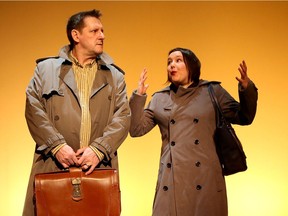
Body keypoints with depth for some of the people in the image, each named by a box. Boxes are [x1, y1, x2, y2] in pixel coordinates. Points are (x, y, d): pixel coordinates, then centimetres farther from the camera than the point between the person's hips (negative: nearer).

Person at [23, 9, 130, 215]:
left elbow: (123, 116, 3)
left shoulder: (114, 75, 13)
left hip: (99, 168, 1)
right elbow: (33, 108, 1)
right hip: (53, 166, -1)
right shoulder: (46, 68, 11)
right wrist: (57, 145, -12)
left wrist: (98, 149, -11)